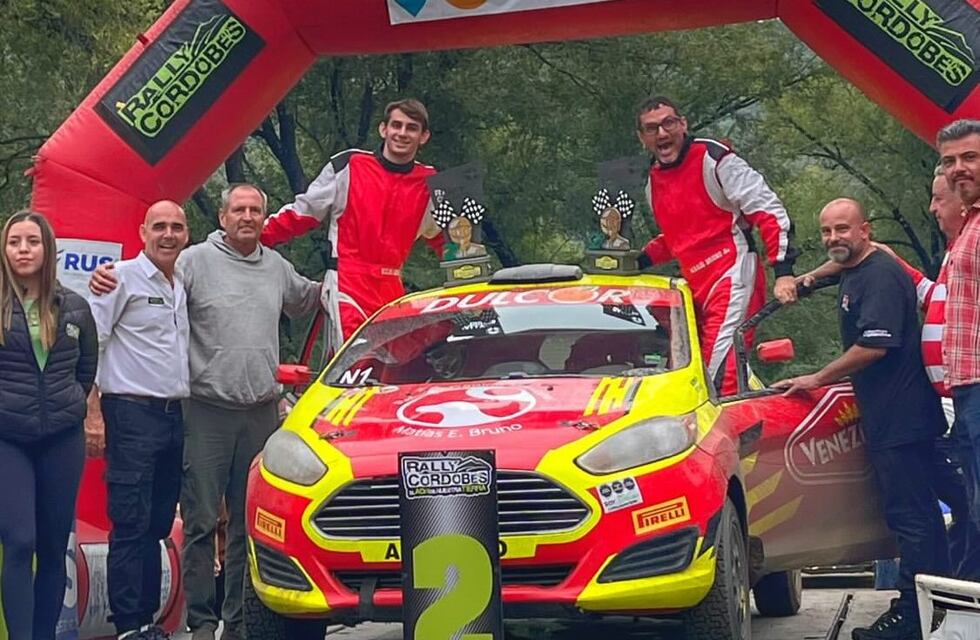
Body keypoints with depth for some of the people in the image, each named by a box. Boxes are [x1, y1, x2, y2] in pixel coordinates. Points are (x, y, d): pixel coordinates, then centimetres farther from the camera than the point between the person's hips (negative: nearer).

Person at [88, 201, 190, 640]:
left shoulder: (185, 286, 16)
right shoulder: (123, 278, -5)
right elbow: (90, 343, -10)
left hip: (174, 416, 7)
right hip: (133, 413, -7)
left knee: (157, 525, 10)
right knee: (131, 524, -7)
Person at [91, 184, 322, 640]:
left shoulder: (277, 268, 16)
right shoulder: (195, 261, -3)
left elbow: (303, 301, 35)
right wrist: (106, 281, -23)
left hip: (261, 412, 5)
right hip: (208, 411, -5)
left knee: (250, 522, 9)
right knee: (202, 520, -4)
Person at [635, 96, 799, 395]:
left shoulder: (714, 159, -8)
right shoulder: (653, 182, 16)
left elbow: (770, 212, -10)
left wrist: (783, 272, -18)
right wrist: (640, 260, 13)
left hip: (732, 279, -8)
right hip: (697, 288, 8)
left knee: (722, 377, -19)